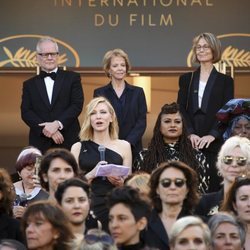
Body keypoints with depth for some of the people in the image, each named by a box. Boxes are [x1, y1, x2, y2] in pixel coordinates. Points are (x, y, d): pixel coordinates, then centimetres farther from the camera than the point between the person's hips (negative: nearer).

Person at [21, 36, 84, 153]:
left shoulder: (72, 78, 10)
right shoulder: (29, 84, 14)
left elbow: (77, 105, -1)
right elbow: (26, 112, 4)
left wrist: (57, 124, -14)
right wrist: (45, 129, -12)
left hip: (68, 142, -1)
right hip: (40, 143, 1)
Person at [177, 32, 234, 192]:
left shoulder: (225, 81, 7)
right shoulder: (186, 79, 14)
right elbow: (181, 110, 5)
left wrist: (212, 135, -15)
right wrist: (190, 133, -12)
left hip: (215, 142, -2)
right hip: (191, 142, 2)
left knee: (214, 185, -5)